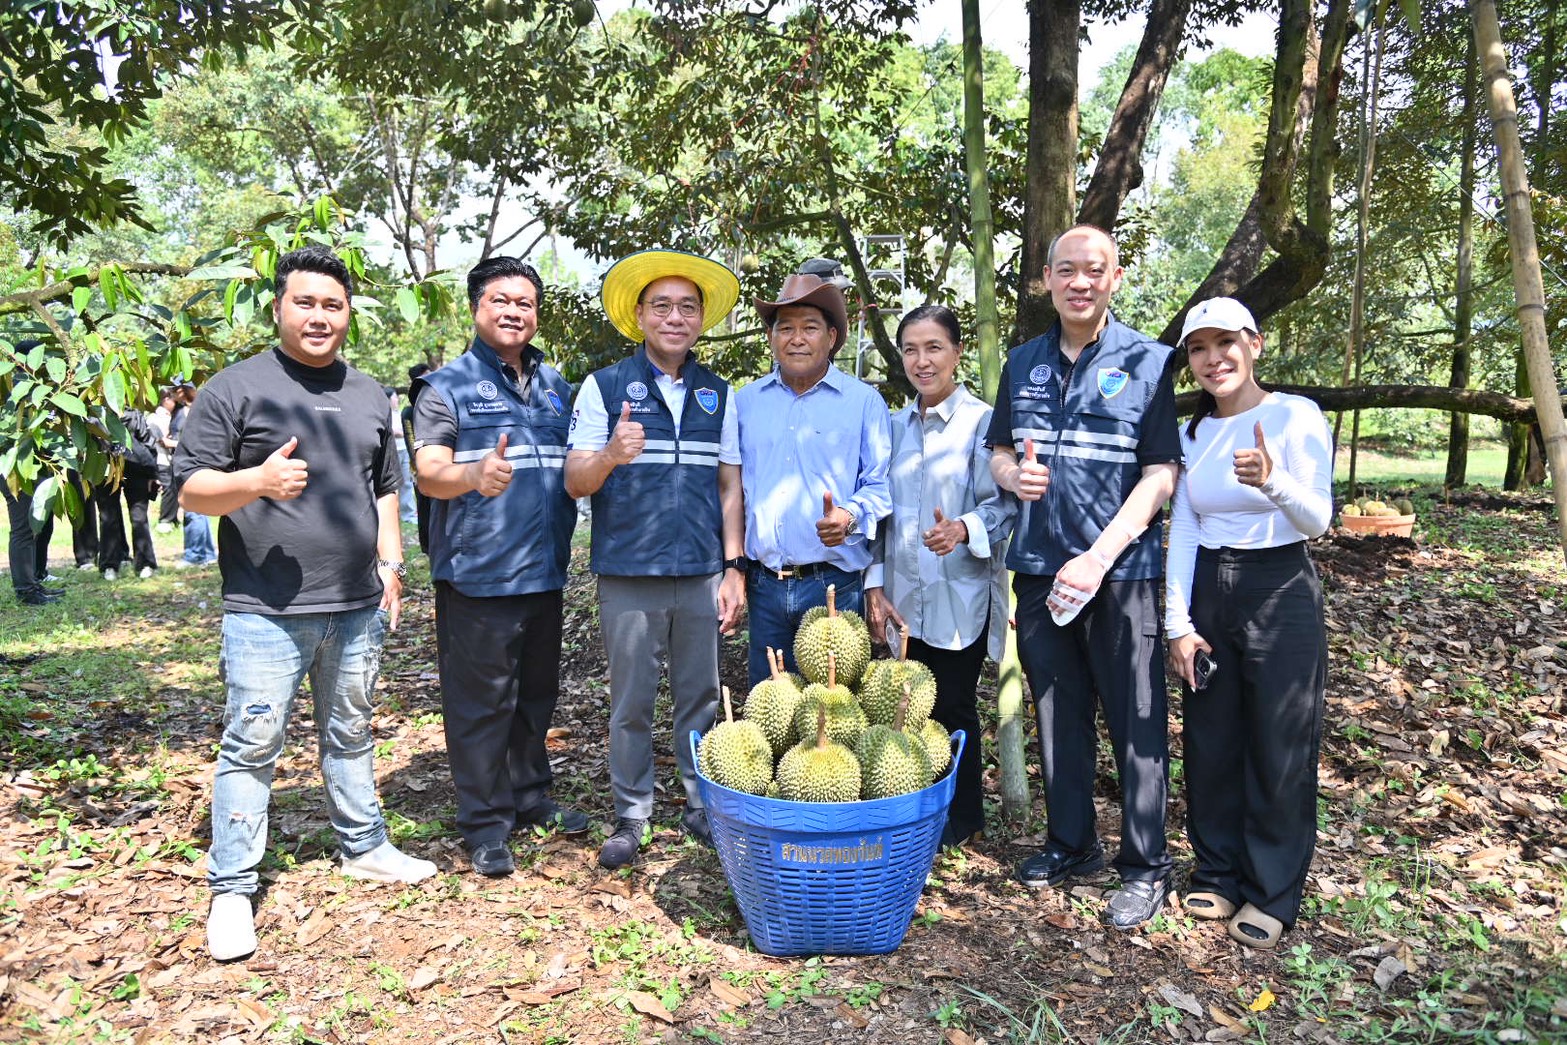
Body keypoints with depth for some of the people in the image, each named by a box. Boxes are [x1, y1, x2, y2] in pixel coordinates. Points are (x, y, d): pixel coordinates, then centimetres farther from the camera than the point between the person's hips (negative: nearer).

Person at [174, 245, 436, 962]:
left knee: (350, 736, 17)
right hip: (266, 612, -5)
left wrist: (390, 562, 13)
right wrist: (256, 482, -24)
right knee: (252, 746, -1)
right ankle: (231, 890, 11)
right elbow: (191, 489, -5)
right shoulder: (236, 388, -2)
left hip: (356, 608, 5)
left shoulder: (368, 395, 14)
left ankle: (364, 847, 31)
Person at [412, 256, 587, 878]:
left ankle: (532, 797, 32)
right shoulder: (447, 387, -2)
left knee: (536, 695, 16)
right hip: (477, 576, -5)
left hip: (545, 572, 6)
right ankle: (485, 823, 14)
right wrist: (475, 475, -36)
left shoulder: (555, 386, 14)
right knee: (481, 704, 1)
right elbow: (429, 476, -15)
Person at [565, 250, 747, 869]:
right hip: (628, 577, -2)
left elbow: (729, 486, 12)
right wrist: (611, 456, -25)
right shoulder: (605, 387, 1)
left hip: (702, 576, 3)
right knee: (631, 703, 6)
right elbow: (575, 483, -3)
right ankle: (631, 815, 21)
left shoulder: (718, 394, 11)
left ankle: (703, 806, 26)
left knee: (701, 698, 11)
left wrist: (735, 568, 5)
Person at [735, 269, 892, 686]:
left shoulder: (863, 401, 2)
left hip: (834, 587, -3)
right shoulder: (745, 402, 11)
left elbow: (881, 484, -1)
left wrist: (850, 517, -21)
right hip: (764, 586, 3)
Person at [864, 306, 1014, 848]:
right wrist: (875, 585, 7)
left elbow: (1004, 504, -10)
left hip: (962, 597, -5)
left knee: (951, 707, 2)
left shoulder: (983, 421, -7)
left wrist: (963, 530, -30)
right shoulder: (895, 427, 11)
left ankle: (961, 818, 21)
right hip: (907, 599, 5)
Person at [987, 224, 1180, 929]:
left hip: (1120, 569, -4)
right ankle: (1071, 845, 30)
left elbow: (1160, 475, -8)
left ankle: (1145, 866, 18)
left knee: (1134, 720, 2)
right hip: (1039, 566, 4)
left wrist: (1097, 559, -16)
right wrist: (1014, 474, -9)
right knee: (1056, 712, 13)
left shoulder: (1146, 362, -2)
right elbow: (1000, 453, 17)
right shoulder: (1023, 362, 10)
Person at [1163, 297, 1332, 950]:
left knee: (1279, 751, 4)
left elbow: (1318, 521, -16)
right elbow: (1182, 530, 5)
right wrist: (1178, 622, -1)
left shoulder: (1296, 416, -9)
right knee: (1211, 744, 11)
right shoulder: (1193, 432, 6)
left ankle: (1273, 893, 20)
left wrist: (1272, 481, -37)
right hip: (1207, 591, 5)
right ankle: (1218, 871, 29)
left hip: (1280, 591, -4)